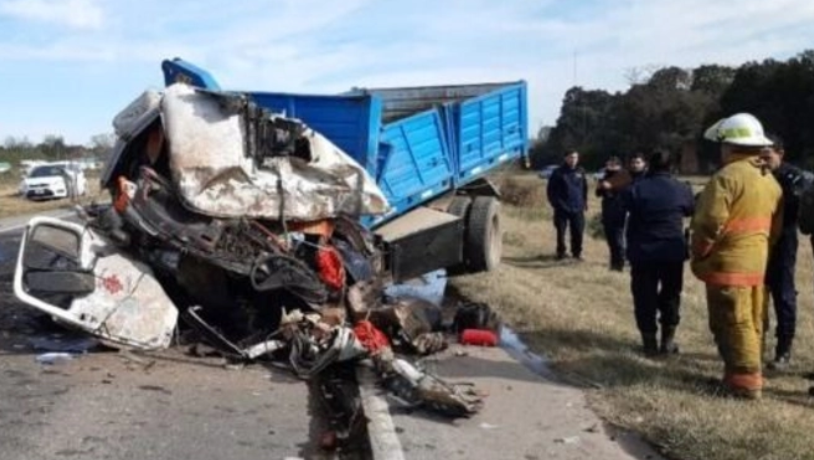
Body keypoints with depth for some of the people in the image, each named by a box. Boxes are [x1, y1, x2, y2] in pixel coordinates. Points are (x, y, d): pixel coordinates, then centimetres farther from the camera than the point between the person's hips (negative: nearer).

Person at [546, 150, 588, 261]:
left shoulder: (580, 172, 8)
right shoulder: (558, 173, -3)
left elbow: (585, 188, 16)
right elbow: (550, 190, -1)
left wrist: (584, 202, 10)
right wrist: (556, 203, -7)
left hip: (577, 209, 3)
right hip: (562, 208, -2)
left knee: (578, 232, 3)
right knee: (561, 232, 1)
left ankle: (577, 252, 16)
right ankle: (561, 253, 13)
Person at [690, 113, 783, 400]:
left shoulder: (727, 177, -17)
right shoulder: (771, 181, 12)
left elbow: (710, 223, -20)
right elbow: (775, 227, 16)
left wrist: (698, 254, -7)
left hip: (727, 263, -9)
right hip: (757, 262, 9)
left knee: (733, 324, -3)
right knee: (752, 322, 15)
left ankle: (745, 381, -1)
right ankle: (747, 374, 24)